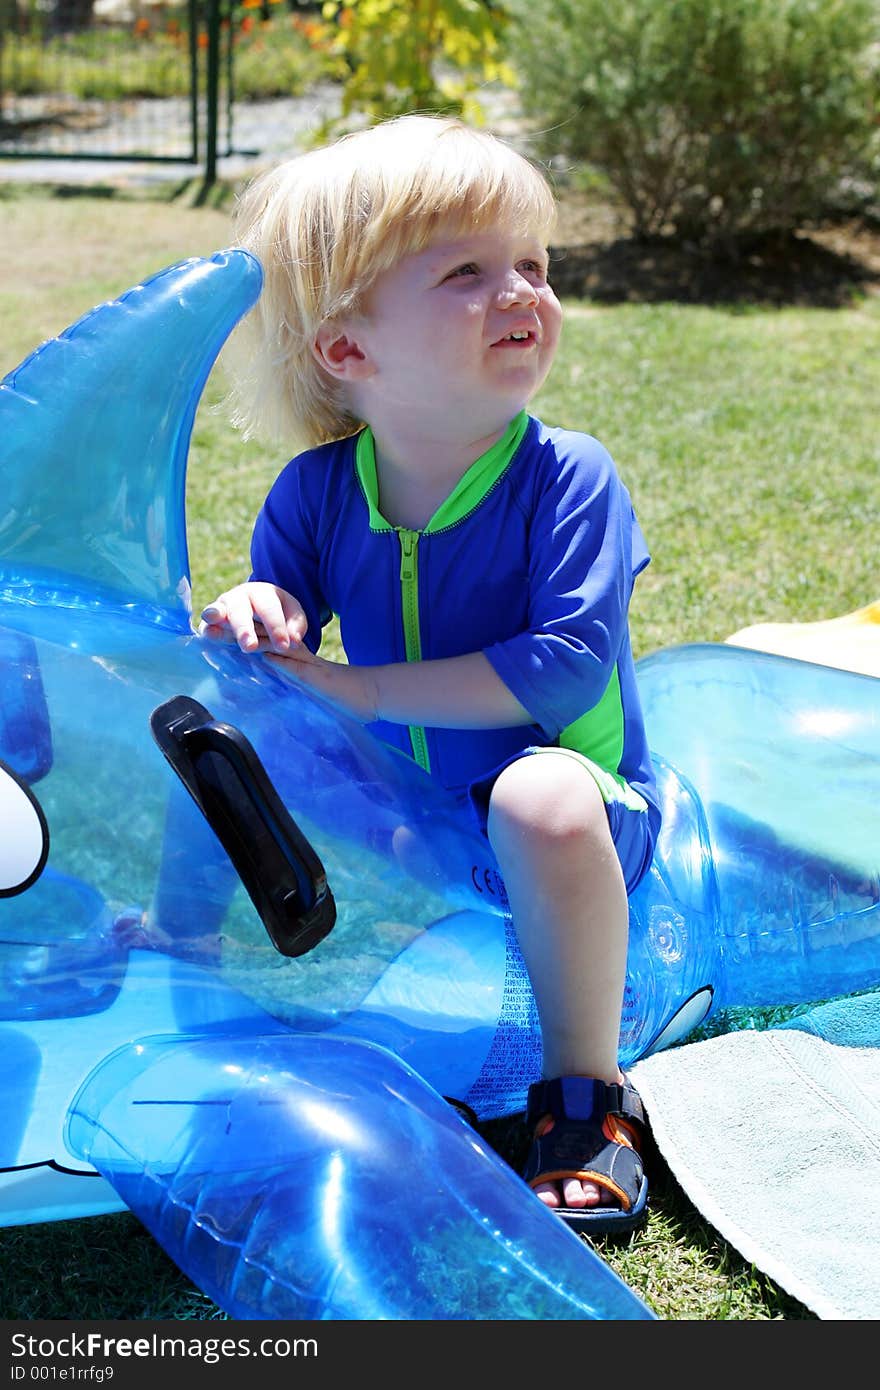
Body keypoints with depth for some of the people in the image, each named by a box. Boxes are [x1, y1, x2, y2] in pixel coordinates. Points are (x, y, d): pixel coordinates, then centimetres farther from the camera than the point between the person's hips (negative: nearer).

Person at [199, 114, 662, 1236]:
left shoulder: (567, 479, -18)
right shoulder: (317, 491, -6)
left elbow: (570, 666, -27)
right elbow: (284, 603, 4)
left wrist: (358, 690, -29)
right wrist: (257, 614, -23)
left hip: (576, 793, -5)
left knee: (543, 798, -39)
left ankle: (586, 1097, -20)